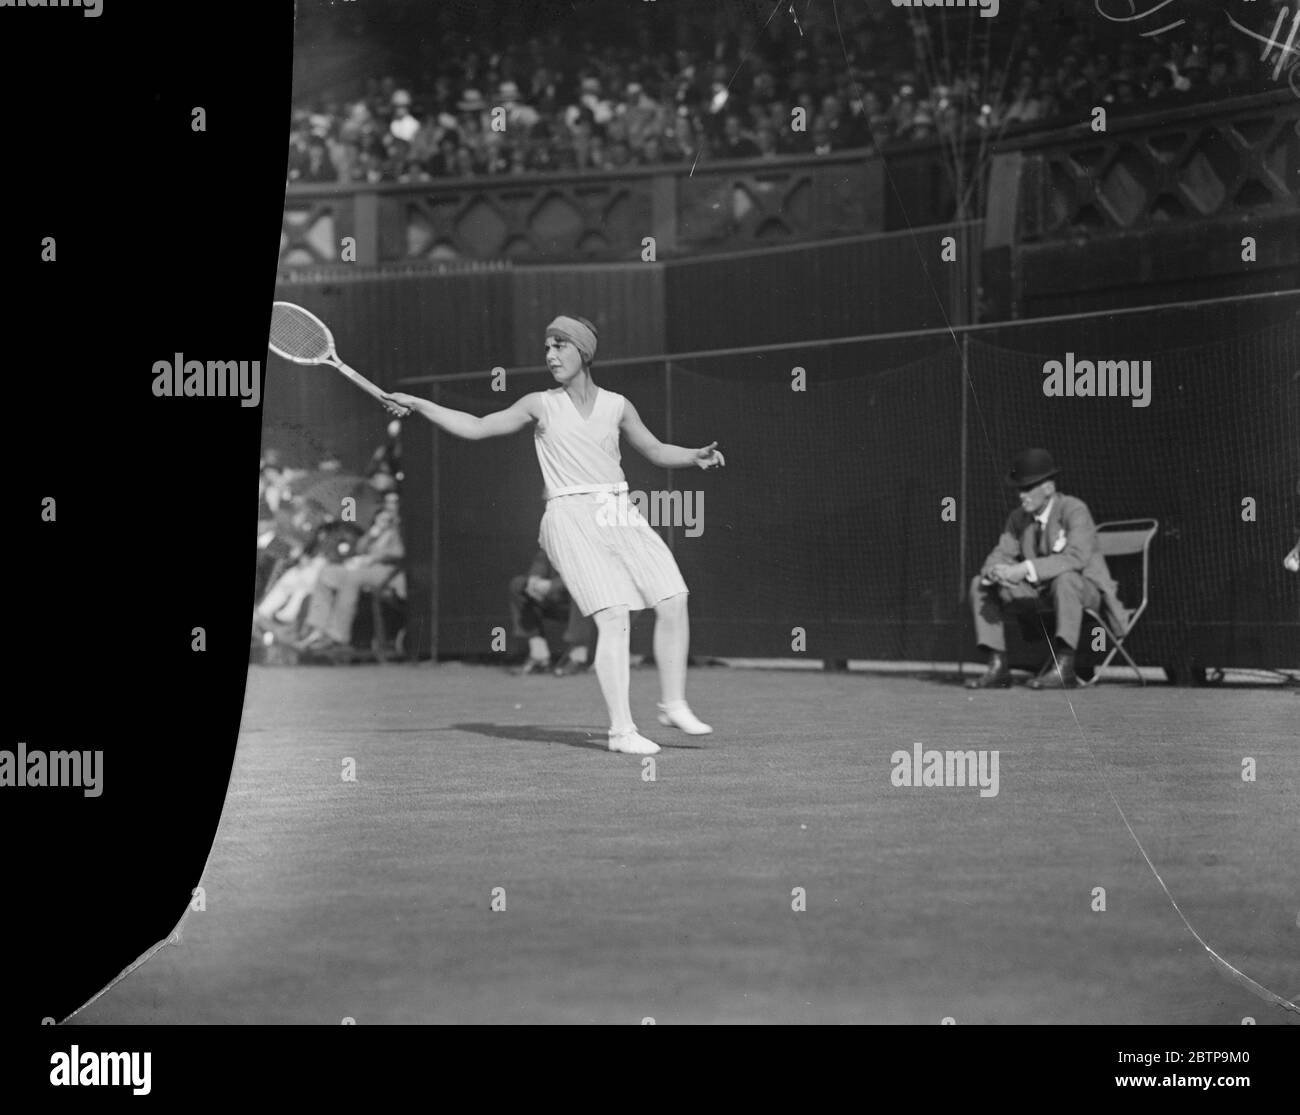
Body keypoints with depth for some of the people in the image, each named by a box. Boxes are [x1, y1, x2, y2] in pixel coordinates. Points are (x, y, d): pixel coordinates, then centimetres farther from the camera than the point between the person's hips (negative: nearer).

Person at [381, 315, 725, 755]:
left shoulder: (616, 406, 11)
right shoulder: (541, 405, 6)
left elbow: (655, 450, 21)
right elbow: (476, 428, 6)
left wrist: (696, 456, 2)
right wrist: (418, 405, -1)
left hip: (619, 514, 4)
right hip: (571, 517, -4)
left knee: (673, 601, -4)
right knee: (614, 618, -17)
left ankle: (673, 704, 14)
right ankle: (621, 730, -12)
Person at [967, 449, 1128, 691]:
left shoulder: (1074, 510, -19)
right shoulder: (1019, 517, 3)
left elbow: (1077, 557, -34)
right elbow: (1001, 553, 2)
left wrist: (1026, 569, -42)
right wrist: (995, 571, -26)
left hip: (1085, 587, -7)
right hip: (1039, 589, 7)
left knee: (1064, 578, -42)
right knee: (980, 585, -4)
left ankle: (1064, 666, -39)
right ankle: (998, 668, -11)